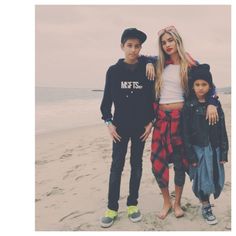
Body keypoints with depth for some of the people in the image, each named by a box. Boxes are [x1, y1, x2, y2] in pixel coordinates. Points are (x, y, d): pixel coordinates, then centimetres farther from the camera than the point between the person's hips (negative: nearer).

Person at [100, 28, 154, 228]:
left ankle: (133, 204, 20)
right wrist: (109, 122, -4)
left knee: (136, 164, 9)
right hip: (120, 126, 0)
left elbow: (153, 98, 1)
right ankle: (112, 208, 10)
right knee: (117, 166, 1)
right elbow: (107, 99, 2)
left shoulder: (147, 69, -2)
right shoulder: (114, 71, -1)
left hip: (141, 126, 0)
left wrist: (151, 122, -4)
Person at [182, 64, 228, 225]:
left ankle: (205, 200, 31)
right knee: (203, 179, 1)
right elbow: (186, 133, -7)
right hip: (199, 149, -3)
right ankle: (206, 207, 22)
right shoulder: (189, 106, -5)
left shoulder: (215, 105, 2)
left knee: (217, 179, 7)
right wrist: (191, 155, -10)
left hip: (215, 148, 3)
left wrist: (223, 153, 0)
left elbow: (223, 131, 4)